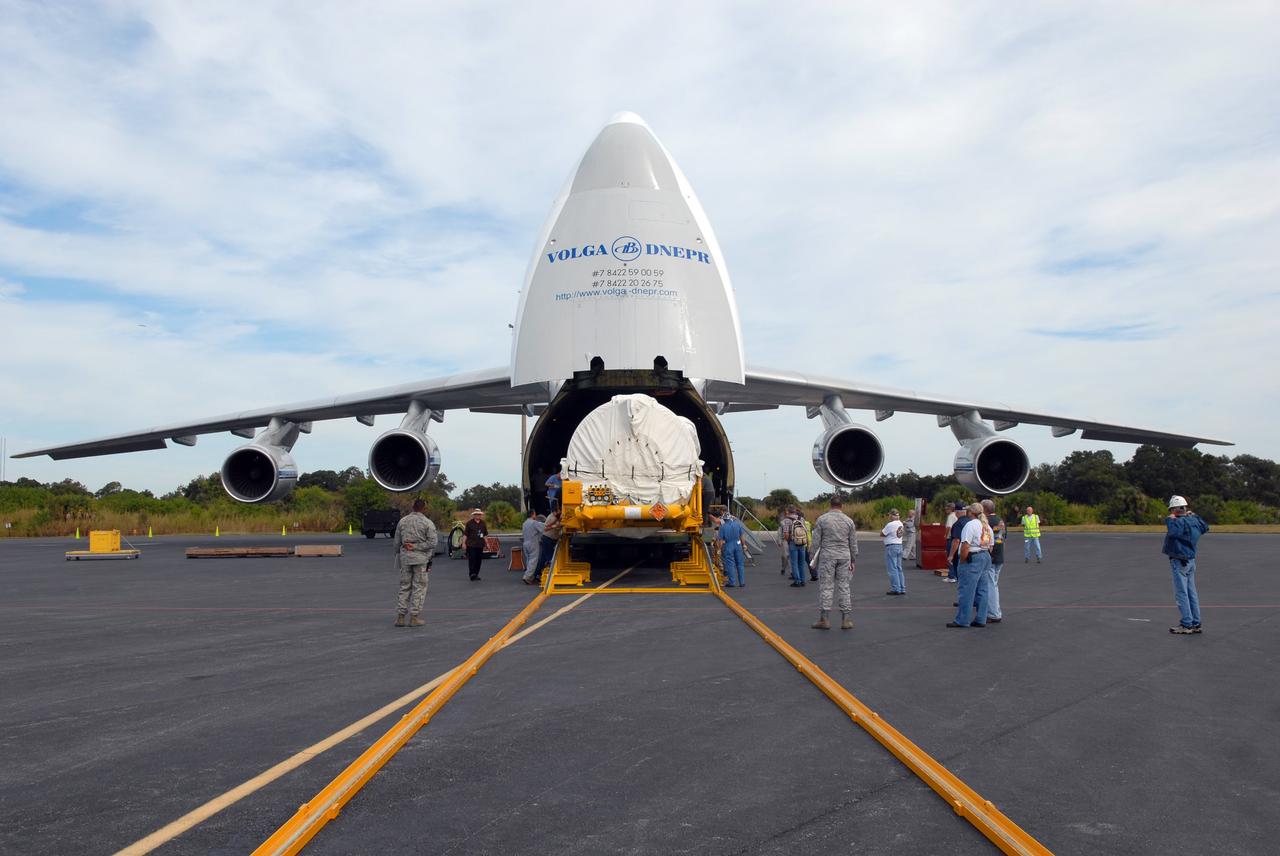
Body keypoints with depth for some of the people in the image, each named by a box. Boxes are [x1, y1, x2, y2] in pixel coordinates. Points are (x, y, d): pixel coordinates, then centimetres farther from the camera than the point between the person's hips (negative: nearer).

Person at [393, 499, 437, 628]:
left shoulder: (402, 521, 7)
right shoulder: (428, 523, -5)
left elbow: (397, 542, 10)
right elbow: (432, 542, -12)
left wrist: (398, 556, 18)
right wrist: (416, 547, -8)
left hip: (405, 558, 4)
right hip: (421, 559, -4)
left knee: (404, 587, 12)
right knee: (419, 587, 3)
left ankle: (400, 616, 9)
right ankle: (414, 617, 3)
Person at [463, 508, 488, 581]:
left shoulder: (483, 523, 12)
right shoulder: (469, 523, -2)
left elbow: (485, 534, 18)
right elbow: (465, 534, -4)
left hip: (480, 545, 5)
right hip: (471, 545, -5)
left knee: (479, 560, 6)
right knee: (472, 560, -9)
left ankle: (476, 574, 15)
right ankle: (472, 575, -10)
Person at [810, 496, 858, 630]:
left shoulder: (822, 519, -3)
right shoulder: (849, 521, 3)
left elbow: (816, 541, -3)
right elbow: (853, 544, 7)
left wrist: (815, 558, 6)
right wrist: (853, 561, 14)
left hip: (827, 556, -2)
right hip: (844, 556, 2)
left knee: (825, 587, 1)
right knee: (843, 587, 6)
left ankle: (823, 619, 1)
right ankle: (845, 620, 8)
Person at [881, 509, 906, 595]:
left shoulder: (890, 525, -17)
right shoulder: (900, 524, 9)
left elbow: (882, 534, -8)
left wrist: (881, 530, 9)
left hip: (891, 547, -8)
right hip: (899, 546, 8)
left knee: (892, 569, -3)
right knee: (899, 568, 14)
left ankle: (896, 589, -3)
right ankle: (902, 589, 16)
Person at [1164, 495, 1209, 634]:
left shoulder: (1180, 522, -20)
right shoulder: (1194, 520, 7)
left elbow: (1171, 530, -40)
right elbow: (1205, 527, 29)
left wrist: (1170, 518, -24)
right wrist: (1193, 515, 31)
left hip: (1179, 561, -9)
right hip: (1191, 560, 9)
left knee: (1181, 593, -3)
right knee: (1192, 592, 14)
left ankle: (1186, 624, 0)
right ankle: (1196, 623, 20)